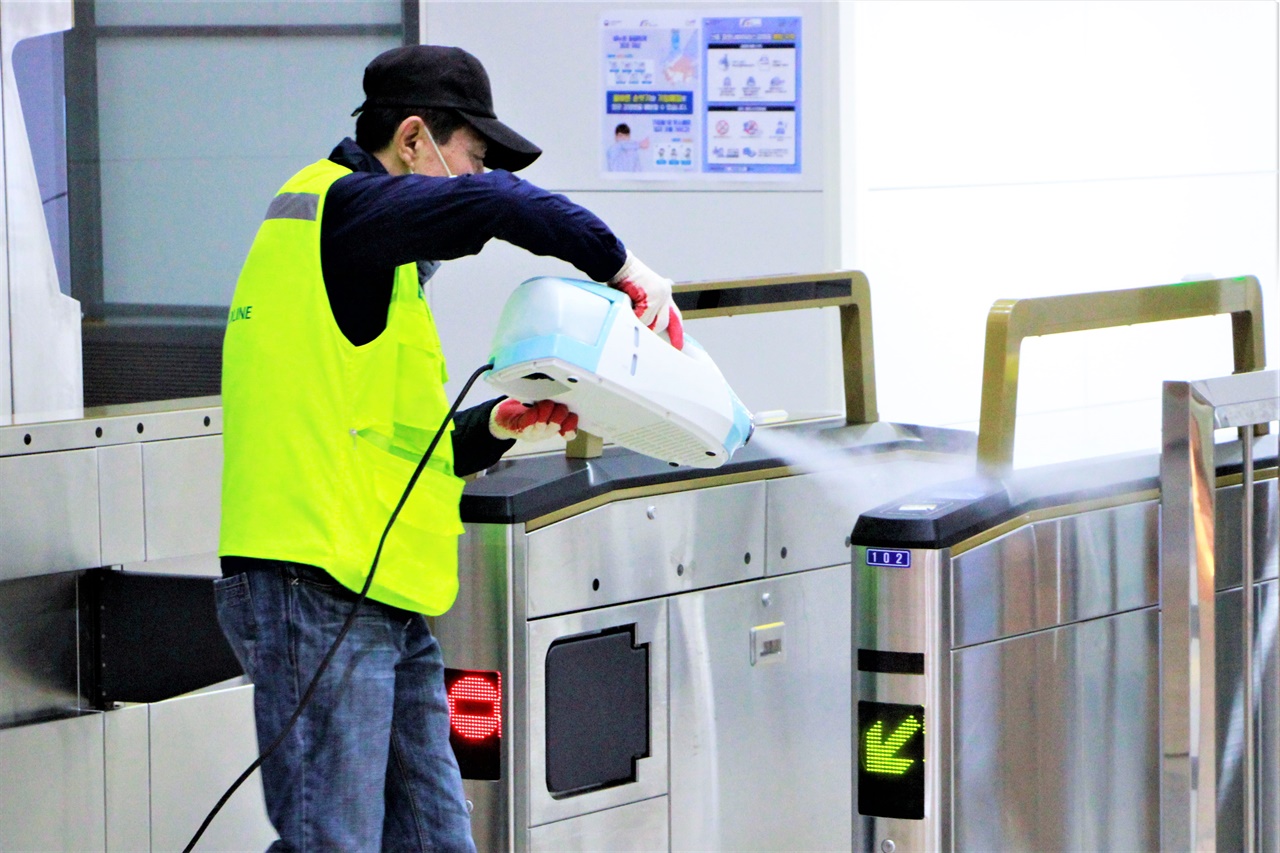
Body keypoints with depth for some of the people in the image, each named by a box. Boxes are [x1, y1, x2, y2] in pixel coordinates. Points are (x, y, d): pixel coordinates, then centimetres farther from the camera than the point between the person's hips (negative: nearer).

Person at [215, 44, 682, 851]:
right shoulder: (342, 208, -7)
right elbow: (493, 205, -27)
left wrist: (495, 426, 11)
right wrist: (621, 265, -15)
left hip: (391, 610, 10)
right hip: (318, 595, -10)